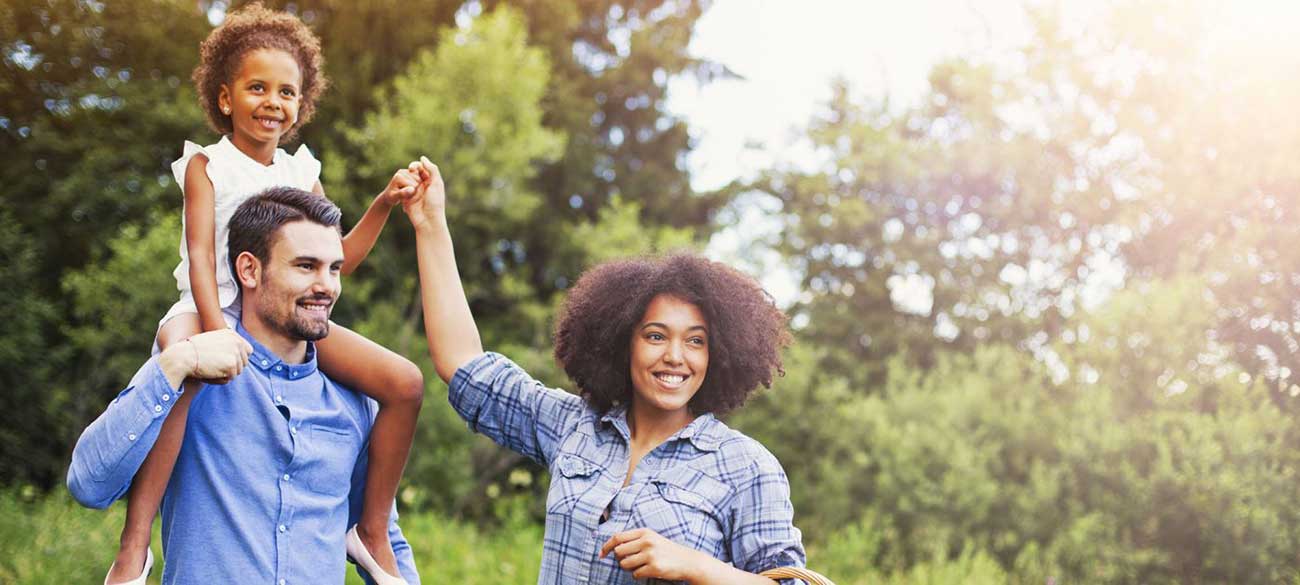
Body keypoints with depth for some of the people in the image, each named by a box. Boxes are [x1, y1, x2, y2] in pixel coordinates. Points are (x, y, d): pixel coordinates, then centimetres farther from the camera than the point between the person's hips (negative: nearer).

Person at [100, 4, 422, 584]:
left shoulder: (302, 174, 15)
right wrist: (217, 332, -27)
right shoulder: (207, 165, 2)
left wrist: (383, 204, 0)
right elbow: (200, 253, -11)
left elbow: (338, 259, 14)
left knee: (405, 383, -9)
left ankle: (372, 530, 4)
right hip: (212, 308, -5)